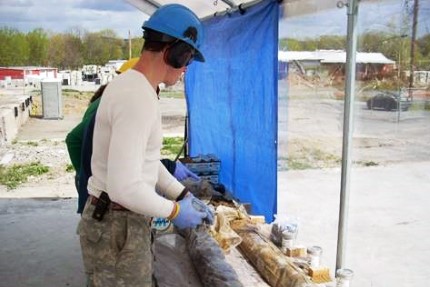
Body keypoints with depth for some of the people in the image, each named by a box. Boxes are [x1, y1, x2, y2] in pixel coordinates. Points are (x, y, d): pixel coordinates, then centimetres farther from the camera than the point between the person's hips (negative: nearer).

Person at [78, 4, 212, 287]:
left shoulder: (130, 85, 9)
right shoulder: (138, 97, -25)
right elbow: (124, 187, -30)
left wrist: (184, 195, 11)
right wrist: (175, 210, -15)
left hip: (119, 218, 10)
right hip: (117, 225, -10)